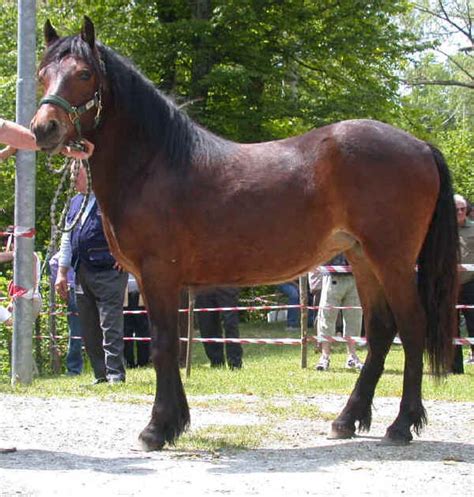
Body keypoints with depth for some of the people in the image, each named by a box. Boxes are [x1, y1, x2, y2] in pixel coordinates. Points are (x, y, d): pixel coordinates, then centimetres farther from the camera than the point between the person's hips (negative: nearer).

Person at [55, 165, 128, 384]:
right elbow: (67, 239, 23)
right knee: (89, 331, 8)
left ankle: (115, 374, -11)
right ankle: (101, 375, 14)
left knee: (110, 326, -11)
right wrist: (62, 272, 18)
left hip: (109, 273, -8)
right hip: (82, 274, 8)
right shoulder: (75, 203, 18)